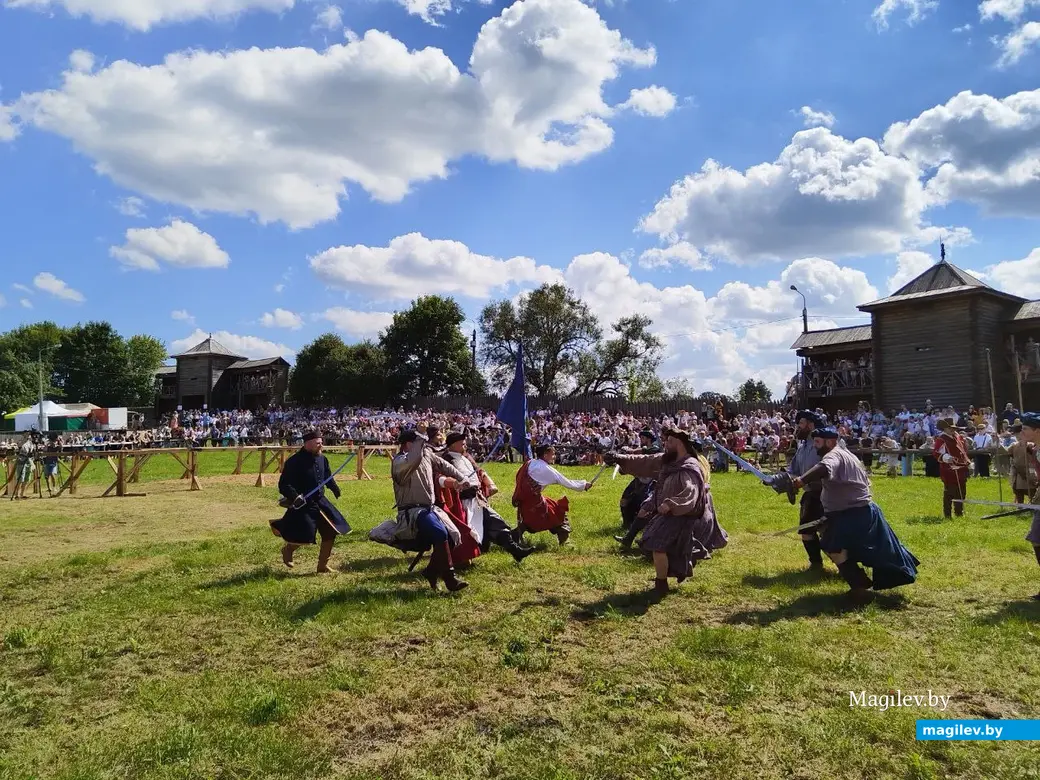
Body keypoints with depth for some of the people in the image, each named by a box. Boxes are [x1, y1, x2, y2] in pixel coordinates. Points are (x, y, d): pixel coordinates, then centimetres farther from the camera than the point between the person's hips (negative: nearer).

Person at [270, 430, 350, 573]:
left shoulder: (322, 459, 3)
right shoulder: (295, 461, -18)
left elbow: (327, 476, 21)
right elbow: (283, 485, -19)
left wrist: (334, 488, 4)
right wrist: (294, 496, -35)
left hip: (320, 502, 7)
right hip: (302, 504, -7)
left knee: (330, 532, 7)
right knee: (304, 535, -13)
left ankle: (322, 566, 23)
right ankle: (287, 549, 24)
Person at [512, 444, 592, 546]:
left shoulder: (530, 463, 9)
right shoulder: (546, 469, -10)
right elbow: (567, 483, -4)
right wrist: (584, 485, 8)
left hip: (521, 499, 7)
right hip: (533, 502, -7)